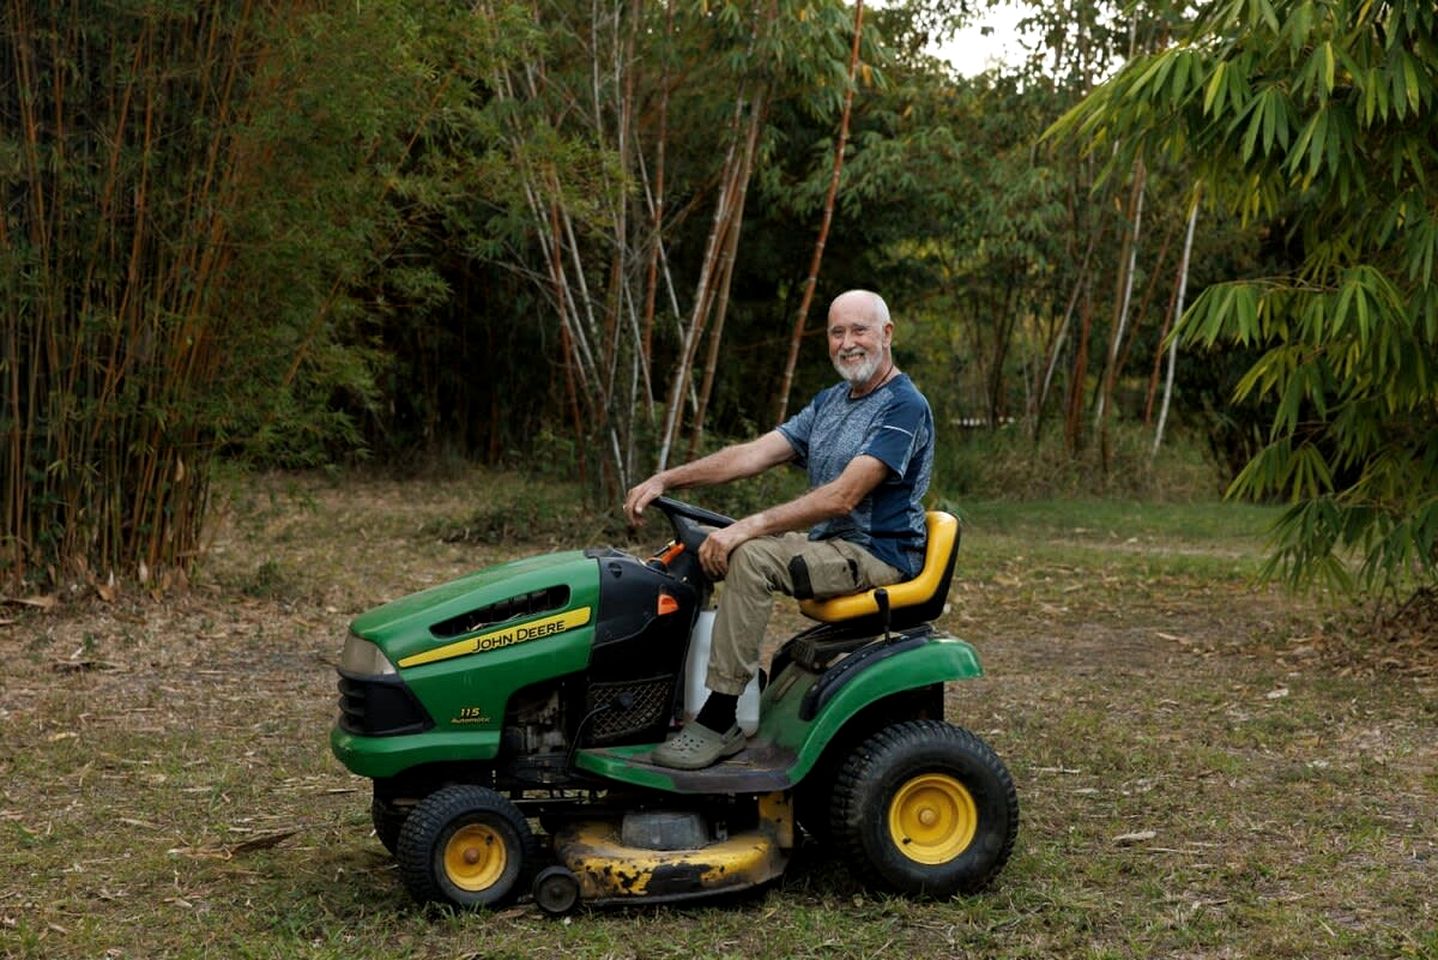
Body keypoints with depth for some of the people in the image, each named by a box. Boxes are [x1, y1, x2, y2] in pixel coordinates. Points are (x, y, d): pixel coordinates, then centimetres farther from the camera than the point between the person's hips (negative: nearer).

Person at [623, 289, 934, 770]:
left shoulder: (904, 407, -14)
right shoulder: (829, 402, 15)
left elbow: (843, 497, -24)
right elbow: (753, 454, 7)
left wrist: (749, 526, -29)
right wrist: (665, 479, -5)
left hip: (879, 555, -10)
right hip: (830, 546, 10)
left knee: (749, 555, -28)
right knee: (707, 548, 3)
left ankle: (717, 723, -24)